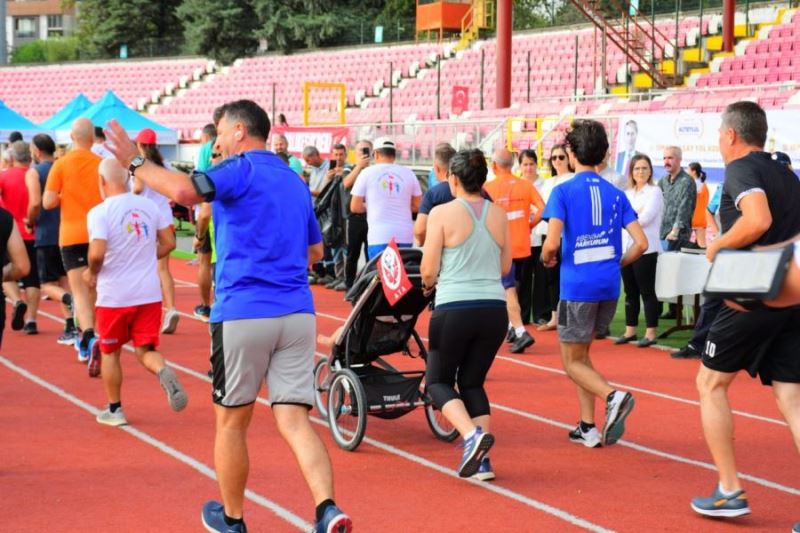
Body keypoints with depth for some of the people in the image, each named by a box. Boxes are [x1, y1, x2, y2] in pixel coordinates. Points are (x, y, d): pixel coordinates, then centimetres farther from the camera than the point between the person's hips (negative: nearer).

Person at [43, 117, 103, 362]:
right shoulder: (102, 165, -1)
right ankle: (87, 341, 26)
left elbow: (48, 202, -9)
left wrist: (64, 196, 10)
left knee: (79, 291, -4)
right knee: (92, 289, 17)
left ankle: (89, 336, -25)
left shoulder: (61, 164, -6)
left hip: (71, 235, -2)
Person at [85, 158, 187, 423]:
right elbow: (169, 243, 6)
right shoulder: (149, 206, 3)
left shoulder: (99, 212, -13)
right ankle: (164, 372, -24)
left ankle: (114, 409, 24)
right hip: (150, 294, 3)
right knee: (145, 351, 8)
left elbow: (97, 254, -23)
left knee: (109, 352, 16)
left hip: (114, 296, -3)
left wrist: (92, 273, -3)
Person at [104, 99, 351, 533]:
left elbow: (184, 191, -23)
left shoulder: (242, 168, -5)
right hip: (298, 314, 6)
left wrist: (136, 163, -10)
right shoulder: (294, 180, 19)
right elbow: (315, 251, 27)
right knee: (294, 420, 2)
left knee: (231, 421, 12)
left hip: (242, 314, -6)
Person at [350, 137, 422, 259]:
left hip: (379, 236, -3)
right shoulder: (408, 173, 7)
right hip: (405, 235, 3)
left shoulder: (367, 173, 1)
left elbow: (355, 207, 1)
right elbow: (417, 206, 12)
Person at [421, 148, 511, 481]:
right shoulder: (498, 215, 6)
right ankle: (481, 460, 8)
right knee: (472, 382, 18)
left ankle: (471, 434, -13)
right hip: (494, 308, 4)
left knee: (438, 381, 13)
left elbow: (428, 270, -6)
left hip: (454, 308, -4)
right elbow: (505, 267, 13)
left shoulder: (442, 213, -6)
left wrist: (428, 284, 15)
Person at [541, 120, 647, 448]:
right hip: (609, 286, 5)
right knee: (580, 352, 21)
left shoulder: (563, 192, -7)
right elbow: (641, 243, 2)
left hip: (577, 285, -5)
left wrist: (547, 259, 5)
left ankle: (613, 396, -20)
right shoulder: (616, 194, 7)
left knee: (572, 361, 7)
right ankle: (588, 427, 17)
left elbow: (552, 243, -17)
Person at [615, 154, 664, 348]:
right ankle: (630, 331, 17)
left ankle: (650, 333, -1)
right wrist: (635, 214, -9)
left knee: (647, 291, -4)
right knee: (630, 292, 10)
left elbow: (645, 218, -13)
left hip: (645, 248, -6)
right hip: (626, 247, 6)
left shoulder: (654, 192, -2)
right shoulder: (627, 193, 16)